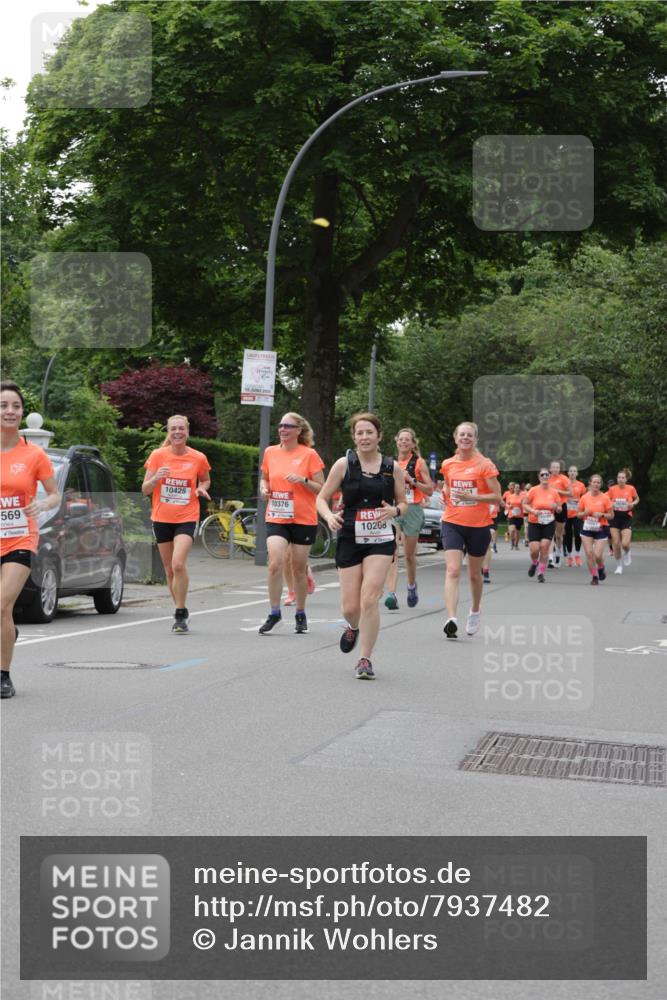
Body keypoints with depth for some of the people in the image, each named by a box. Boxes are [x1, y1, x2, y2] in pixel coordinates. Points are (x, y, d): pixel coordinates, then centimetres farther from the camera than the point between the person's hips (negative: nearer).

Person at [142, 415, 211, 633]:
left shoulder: (198, 458, -1)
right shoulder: (158, 455, -1)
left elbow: (206, 480, 19)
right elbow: (145, 490, 1)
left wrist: (202, 488, -5)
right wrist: (156, 478, -20)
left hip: (186, 519, -2)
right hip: (162, 518, 2)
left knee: (178, 564, -21)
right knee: (169, 570, 9)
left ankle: (181, 614, -12)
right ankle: (180, 612, 25)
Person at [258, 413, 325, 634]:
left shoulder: (309, 454, -5)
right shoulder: (270, 452, 6)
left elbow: (321, 489, -3)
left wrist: (303, 480, -20)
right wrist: (264, 488, 1)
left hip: (303, 519, -2)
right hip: (276, 518, 2)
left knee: (299, 568, 7)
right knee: (275, 563, -14)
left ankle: (300, 614, 23)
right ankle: (274, 613, -3)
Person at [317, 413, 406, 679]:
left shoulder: (393, 467, 3)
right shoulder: (344, 464, 0)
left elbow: (403, 503, 13)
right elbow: (322, 498, 4)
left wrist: (394, 511, -10)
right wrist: (330, 516, -17)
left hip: (381, 540, 0)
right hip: (349, 540, 0)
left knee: (369, 600, -15)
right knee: (350, 607, 2)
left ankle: (365, 659, -4)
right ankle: (353, 627, 39)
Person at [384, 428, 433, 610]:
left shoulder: (419, 463, 1)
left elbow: (430, 490, -2)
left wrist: (412, 480, -13)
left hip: (413, 510, -1)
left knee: (409, 554, 12)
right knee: (391, 552, -15)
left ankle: (412, 586, 39)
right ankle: (391, 594, -23)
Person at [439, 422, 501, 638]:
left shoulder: (484, 464, -7)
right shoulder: (447, 464, 4)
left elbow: (496, 497, -8)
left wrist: (472, 496, -22)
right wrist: (444, 492, 1)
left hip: (479, 526, -1)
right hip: (452, 523, 1)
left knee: (475, 574, 15)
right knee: (452, 570, -16)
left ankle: (474, 611, 41)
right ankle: (451, 619, -27)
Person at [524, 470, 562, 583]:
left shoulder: (554, 492, 0)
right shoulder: (534, 490, -6)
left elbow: (559, 509, 9)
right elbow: (524, 504, 0)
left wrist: (556, 507, -14)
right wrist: (532, 511, -18)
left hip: (549, 524, 1)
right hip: (534, 523, -1)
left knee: (544, 546, -9)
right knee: (534, 549, -8)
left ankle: (541, 573, 5)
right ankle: (534, 564, 27)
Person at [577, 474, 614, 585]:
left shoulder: (605, 498, -5)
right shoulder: (585, 497, 0)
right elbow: (578, 514, 8)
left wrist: (602, 515, -18)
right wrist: (585, 513, -13)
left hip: (600, 529, -2)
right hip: (587, 529, 2)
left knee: (598, 555, -10)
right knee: (589, 553, -5)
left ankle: (601, 568, 24)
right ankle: (594, 576, 11)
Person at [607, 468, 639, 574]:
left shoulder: (631, 489, -5)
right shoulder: (612, 489, -4)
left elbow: (637, 499, 13)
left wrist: (633, 504, -8)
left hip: (626, 518, -1)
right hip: (615, 517, 1)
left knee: (625, 544, -12)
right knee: (616, 543, 0)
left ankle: (627, 553, 25)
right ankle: (619, 566, 16)